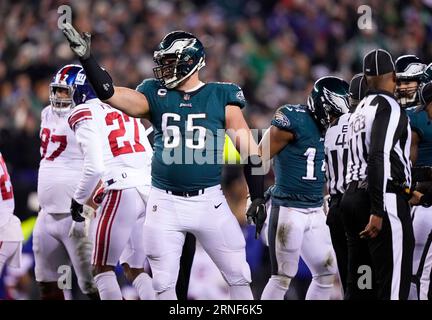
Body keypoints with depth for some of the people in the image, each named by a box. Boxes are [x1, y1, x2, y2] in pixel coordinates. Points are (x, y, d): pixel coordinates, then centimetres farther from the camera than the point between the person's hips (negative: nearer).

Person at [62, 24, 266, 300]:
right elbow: (110, 93, -8)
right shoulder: (155, 94, 4)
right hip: (165, 203, 2)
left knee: (239, 275, 2)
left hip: (209, 201, -2)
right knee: (163, 283, 6)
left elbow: (249, 149, 1)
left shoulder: (221, 97, -1)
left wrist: (258, 196, -1)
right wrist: (87, 58, -19)